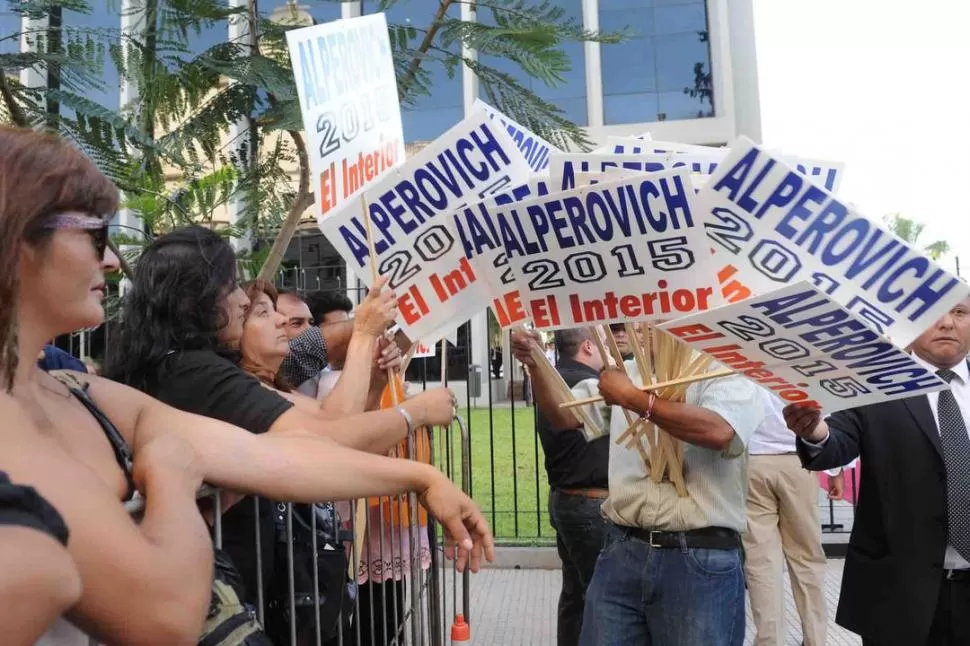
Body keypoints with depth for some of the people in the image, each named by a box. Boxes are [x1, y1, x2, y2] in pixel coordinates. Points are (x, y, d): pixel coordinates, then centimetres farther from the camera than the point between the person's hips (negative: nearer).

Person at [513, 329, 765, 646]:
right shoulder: (627, 373, 14)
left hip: (701, 561, -4)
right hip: (623, 551, 4)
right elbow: (565, 415, 13)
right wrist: (536, 364, -3)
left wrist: (632, 398, -15)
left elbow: (718, 431, -22)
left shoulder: (727, 377, -3)